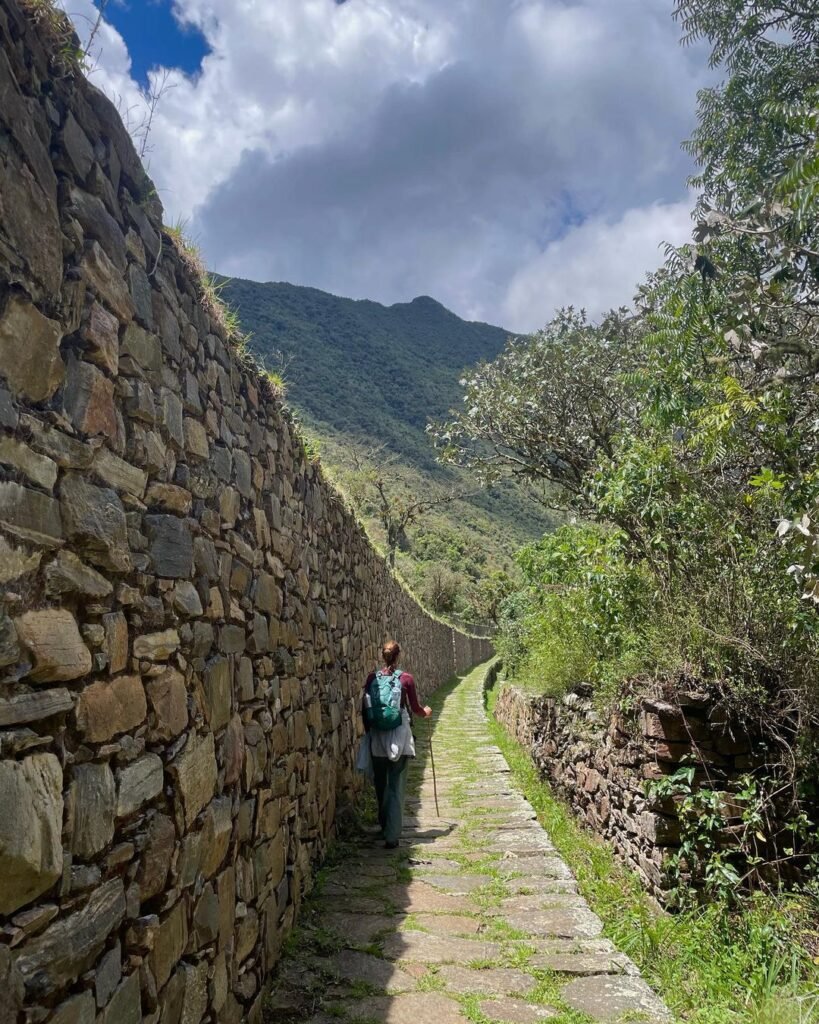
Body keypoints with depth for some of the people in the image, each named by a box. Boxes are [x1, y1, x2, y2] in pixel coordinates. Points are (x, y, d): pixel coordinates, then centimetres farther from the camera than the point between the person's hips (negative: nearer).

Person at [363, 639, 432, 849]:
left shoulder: (372, 678, -1)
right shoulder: (406, 678, -6)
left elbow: (366, 708, 3)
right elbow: (415, 707, 2)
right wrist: (426, 712, 24)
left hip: (377, 737, 3)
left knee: (380, 783, 19)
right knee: (396, 786, 2)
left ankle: (385, 826, 35)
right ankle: (392, 835, -4)